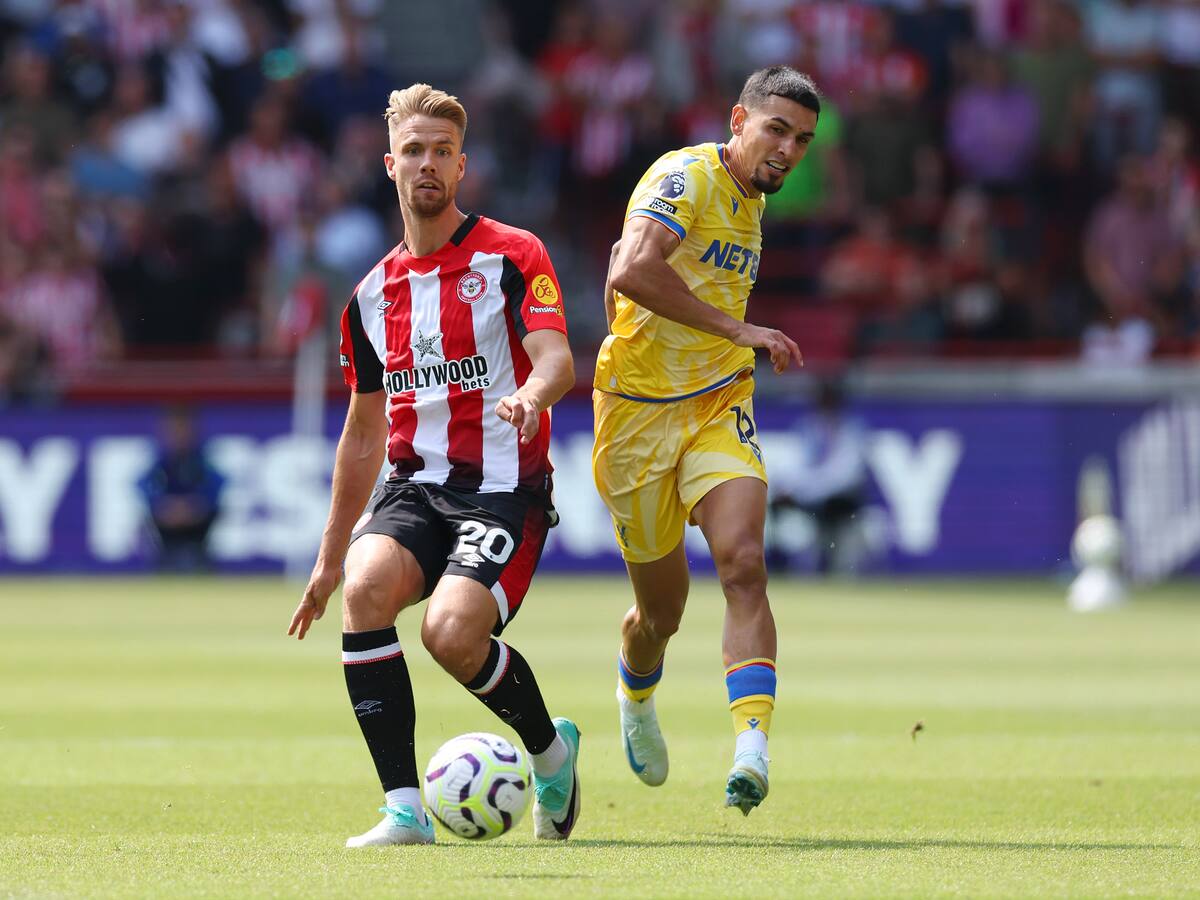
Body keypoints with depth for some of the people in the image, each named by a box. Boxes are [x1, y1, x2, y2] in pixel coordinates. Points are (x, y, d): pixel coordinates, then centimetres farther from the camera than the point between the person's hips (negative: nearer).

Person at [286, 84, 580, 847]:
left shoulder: (512, 256, -1)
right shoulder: (373, 295, 15)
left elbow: (557, 360, -16)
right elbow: (364, 434, 23)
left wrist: (530, 395, -41)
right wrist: (330, 558, 23)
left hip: (503, 490, -5)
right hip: (414, 487, 5)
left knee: (452, 633, -27)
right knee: (367, 587, -27)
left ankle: (552, 749, 6)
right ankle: (405, 808, -23)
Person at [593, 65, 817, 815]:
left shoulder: (753, 200, 11)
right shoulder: (686, 178, -15)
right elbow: (632, 273, -34)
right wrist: (738, 330, -30)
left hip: (720, 408, 5)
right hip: (640, 413, -5)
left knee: (744, 564, -21)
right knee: (662, 608, 8)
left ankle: (753, 745, -30)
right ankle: (636, 699, 43)